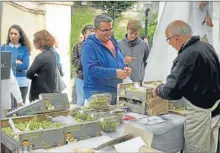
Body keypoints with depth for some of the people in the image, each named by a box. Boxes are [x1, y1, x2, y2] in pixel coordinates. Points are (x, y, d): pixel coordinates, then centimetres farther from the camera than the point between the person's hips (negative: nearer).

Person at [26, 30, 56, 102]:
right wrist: (38, 75, 1)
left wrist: (35, 76, 3)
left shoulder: (41, 57, -21)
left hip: (40, 93, -9)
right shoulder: (51, 54, 7)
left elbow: (28, 74, -15)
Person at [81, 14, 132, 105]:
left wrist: (124, 69, 2)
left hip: (116, 91, 7)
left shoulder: (113, 42, 15)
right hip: (97, 93, -7)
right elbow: (91, 69, -22)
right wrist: (114, 73, -24)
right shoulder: (89, 45, -10)